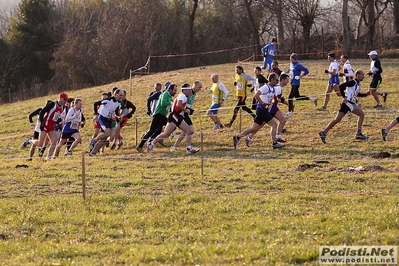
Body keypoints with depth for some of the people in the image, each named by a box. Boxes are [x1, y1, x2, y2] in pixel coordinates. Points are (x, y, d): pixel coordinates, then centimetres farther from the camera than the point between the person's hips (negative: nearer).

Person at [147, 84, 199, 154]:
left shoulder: (183, 96, 18)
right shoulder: (182, 96, -12)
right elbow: (178, 105, -29)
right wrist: (185, 110, -16)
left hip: (179, 118, 10)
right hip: (174, 117, -10)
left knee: (189, 131, 3)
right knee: (166, 134, -8)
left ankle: (189, 149, 1)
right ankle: (151, 144, 2)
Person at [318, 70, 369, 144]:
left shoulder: (357, 84, 18)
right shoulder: (353, 82, -10)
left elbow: (357, 94, 33)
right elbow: (341, 86, -17)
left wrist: (366, 94, 19)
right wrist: (344, 97, -25)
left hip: (350, 103, 10)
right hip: (347, 102, -10)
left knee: (337, 120, 8)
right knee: (361, 114, -9)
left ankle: (324, 132, 7)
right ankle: (358, 134, -9)